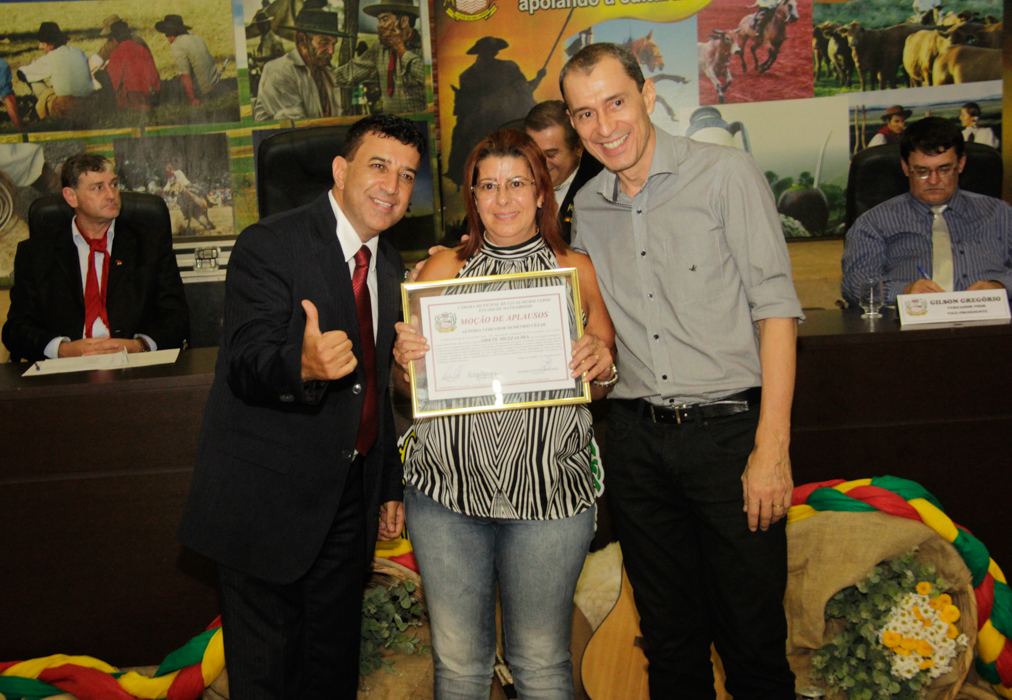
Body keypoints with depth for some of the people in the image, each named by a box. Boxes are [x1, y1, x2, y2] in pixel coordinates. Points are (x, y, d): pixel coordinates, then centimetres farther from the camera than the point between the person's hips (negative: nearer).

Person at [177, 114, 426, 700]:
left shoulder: (391, 264, 10)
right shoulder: (268, 246, -13)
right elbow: (247, 366, -24)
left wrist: (390, 486, 19)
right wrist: (304, 365, -47)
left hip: (350, 496, 7)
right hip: (269, 498, -6)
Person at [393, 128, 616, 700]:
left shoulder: (577, 269, 6)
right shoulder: (444, 268, 8)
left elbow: (602, 384, 11)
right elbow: (411, 383, 12)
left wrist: (603, 369, -12)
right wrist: (405, 358, -10)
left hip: (549, 492, -1)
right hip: (446, 489, 1)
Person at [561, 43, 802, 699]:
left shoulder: (726, 173, -4)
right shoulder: (587, 208, 10)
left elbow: (776, 308, -9)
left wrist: (772, 446, -15)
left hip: (729, 429, -4)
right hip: (637, 440, 4)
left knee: (752, 639, 3)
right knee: (670, 638, 14)